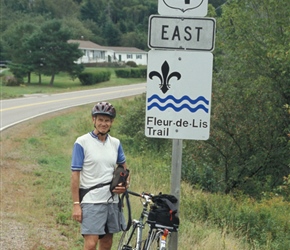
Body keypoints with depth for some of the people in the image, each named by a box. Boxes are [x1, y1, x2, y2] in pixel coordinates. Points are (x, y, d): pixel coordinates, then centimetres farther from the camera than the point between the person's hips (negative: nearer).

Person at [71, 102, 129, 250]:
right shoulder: (82, 143, -6)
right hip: (91, 201, -5)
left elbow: (123, 165, 24)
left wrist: (125, 185, 3)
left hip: (112, 200, 6)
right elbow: (75, 175, -7)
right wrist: (76, 204, -12)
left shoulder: (115, 143, 9)